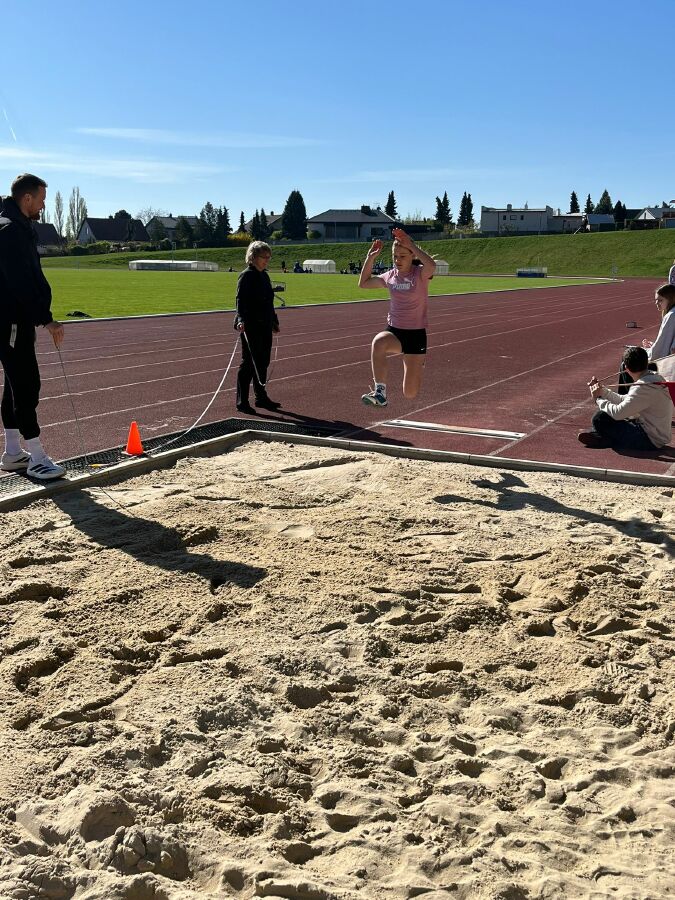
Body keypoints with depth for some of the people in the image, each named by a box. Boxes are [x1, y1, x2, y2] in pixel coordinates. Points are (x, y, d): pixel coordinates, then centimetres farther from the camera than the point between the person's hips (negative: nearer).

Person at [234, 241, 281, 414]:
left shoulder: (264, 276, 15)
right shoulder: (246, 276, -10)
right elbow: (241, 301, -19)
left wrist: (274, 322, 27)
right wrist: (241, 320, -33)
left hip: (265, 326, 8)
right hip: (250, 326, -8)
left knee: (263, 362, 12)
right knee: (248, 362, -4)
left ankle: (261, 397, 23)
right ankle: (242, 401, 3)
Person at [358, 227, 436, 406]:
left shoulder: (420, 274, -10)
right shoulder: (390, 276, 5)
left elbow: (431, 266, -35)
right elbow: (363, 283, 17)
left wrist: (410, 244, -32)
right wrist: (370, 257, 5)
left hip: (416, 334, -3)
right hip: (394, 331, 3)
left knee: (410, 394, -2)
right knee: (379, 341, -38)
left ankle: (418, 364, 34)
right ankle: (380, 392, -36)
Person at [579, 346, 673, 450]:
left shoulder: (644, 388, -25)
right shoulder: (655, 377, 7)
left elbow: (618, 413, -26)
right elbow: (624, 401, 13)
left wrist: (598, 398, -10)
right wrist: (603, 391, 6)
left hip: (650, 440, -10)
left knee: (600, 418, -16)